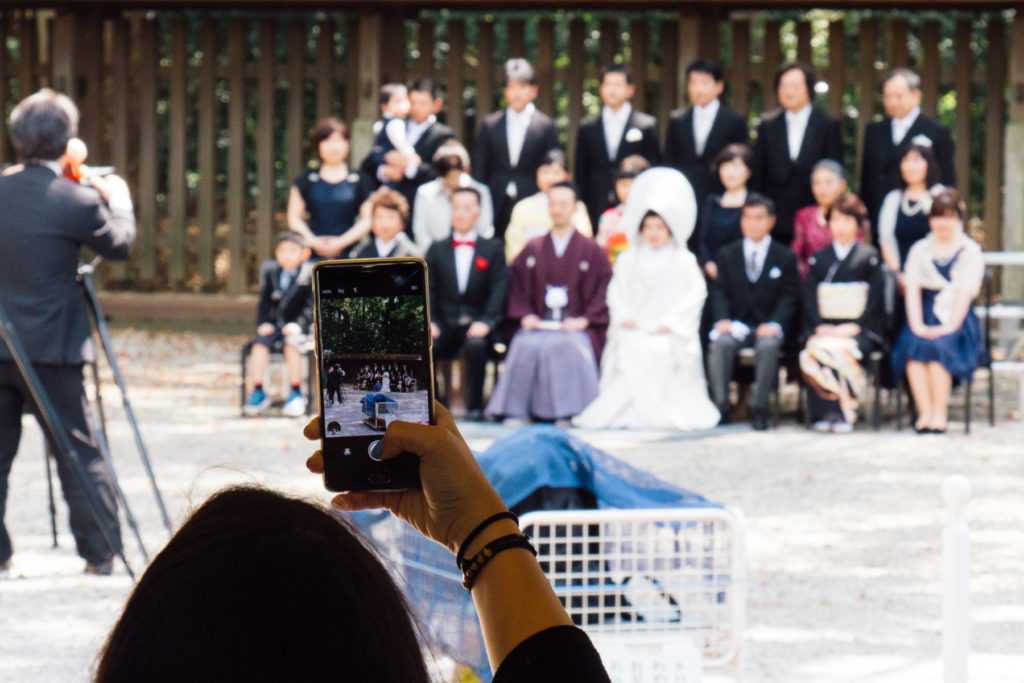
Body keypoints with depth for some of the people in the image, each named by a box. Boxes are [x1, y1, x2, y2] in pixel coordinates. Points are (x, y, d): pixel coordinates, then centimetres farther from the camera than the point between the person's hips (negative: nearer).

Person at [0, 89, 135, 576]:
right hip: (49, 348, -4)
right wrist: (117, 198, 20)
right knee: (79, 452, 5)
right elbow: (120, 245, 2)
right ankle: (102, 551, 5)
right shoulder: (75, 201, -13)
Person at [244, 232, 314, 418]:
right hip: (273, 325, 3)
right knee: (260, 343, -25)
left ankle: (296, 394, -23)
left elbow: (311, 305, -6)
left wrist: (298, 324, -21)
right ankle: (257, 392, -20)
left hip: (295, 327, -3)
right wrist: (263, 322, -4)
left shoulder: (309, 274, -1)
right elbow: (264, 302, 12)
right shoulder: (270, 271, 11)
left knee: (291, 344, -33)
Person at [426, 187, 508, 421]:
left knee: (476, 345, -37)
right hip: (444, 324, 2)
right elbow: (428, 290, 8)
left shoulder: (493, 249, 12)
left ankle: (475, 406, -26)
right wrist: (429, 322, -10)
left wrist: (485, 322, -16)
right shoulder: (437, 250, 18)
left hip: (477, 324, -2)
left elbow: (499, 289, 1)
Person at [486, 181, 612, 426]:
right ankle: (517, 411, -28)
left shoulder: (591, 250, 9)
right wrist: (525, 315, -3)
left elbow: (603, 289, 3)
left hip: (575, 326, -2)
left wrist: (585, 319, -10)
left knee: (565, 346, -36)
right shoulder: (532, 250, 17)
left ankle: (566, 412, -30)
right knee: (525, 346, -31)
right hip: (538, 325, 2)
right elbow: (518, 288, 15)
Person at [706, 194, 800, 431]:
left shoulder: (785, 257, 9)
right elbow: (719, 292, 7)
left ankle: (759, 408, -26)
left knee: (767, 346, -36)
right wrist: (723, 320, -13)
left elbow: (789, 297, 2)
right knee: (720, 344, -32)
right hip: (736, 324, 1)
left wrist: (775, 324, -16)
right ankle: (721, 405, -23)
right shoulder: (727, 255, 14)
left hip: (768, 326, -1)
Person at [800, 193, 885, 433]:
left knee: (840, 350, -34)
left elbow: (875, 299, 0)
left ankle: (844, 412, -26)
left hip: (859, 329, -2)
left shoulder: (869, 258, 8)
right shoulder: (818, 259, 17)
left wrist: (854, 326, -13)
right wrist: (820, 326, -8)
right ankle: (824, 412, -26)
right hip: (824, 328, 2)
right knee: (813, 352, -31)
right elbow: (809, 298, 9)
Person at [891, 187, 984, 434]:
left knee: (937, 347, -34)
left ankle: (940, 413, -31)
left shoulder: (970, 251, 8)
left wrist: (948, 327, -17)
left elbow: (965, 292, -4)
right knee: (913, 346, -31)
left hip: (957, 322, -2)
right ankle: (925, 413, -33)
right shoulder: (920, 250, 18)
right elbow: (912, 290, 6)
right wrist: (917, 325, -10)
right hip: (926, 319, 2)